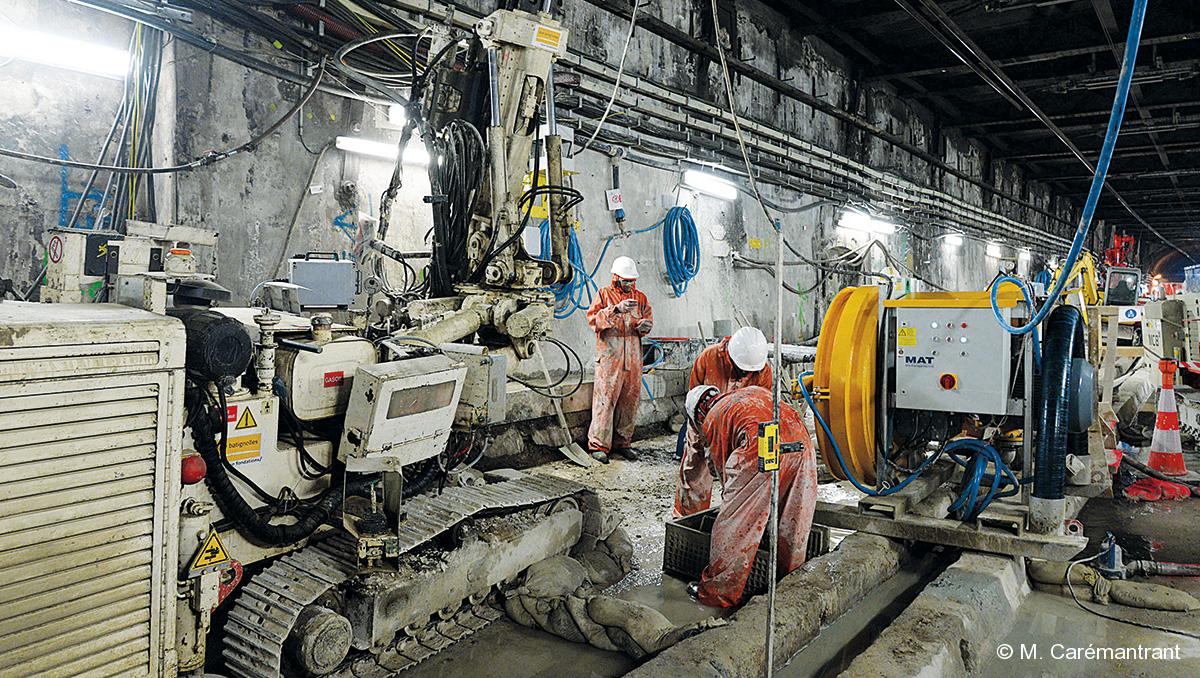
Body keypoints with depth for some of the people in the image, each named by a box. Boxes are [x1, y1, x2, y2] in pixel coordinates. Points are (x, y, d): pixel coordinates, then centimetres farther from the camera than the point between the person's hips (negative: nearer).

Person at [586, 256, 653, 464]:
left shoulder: (640, 297, 16)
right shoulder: (604, 295, 4)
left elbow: (648, 320, 12)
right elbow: (593, 319, -8)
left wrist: (644, 325, -12)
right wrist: (616, 309, -20)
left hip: (633, 358, 4)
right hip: (609, 356, -4)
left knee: (630, 400, 6)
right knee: (605, 399, -7)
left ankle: (623, 442, 17)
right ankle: (599, 445, -1)